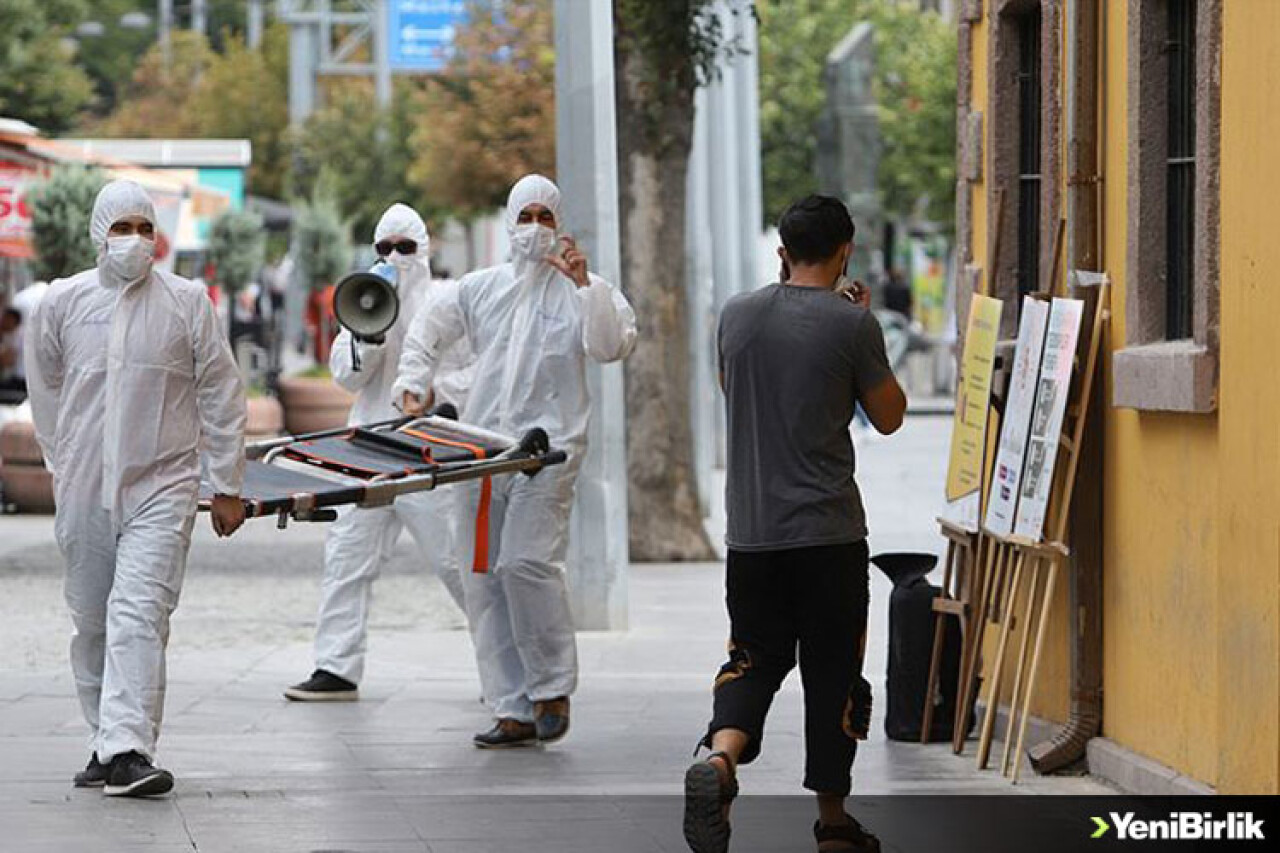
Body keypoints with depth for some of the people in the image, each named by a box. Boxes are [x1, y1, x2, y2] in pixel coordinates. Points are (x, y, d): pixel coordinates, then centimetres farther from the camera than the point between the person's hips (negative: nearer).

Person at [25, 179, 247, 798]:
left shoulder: (186, 302, 1)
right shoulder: (62, 302, 5)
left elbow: (220, 395, 5)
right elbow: (45, 390, 17)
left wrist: (226, 487, 4)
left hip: (162, 486, -3)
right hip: (84, 491, 3)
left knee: (138, 614, -16)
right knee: (92, 623, 9)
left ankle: (127, 750, -22)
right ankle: (107, 743, 21)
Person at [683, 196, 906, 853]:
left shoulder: (737, 314, 3)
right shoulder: (852, 323, -10)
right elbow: (888, 416, 2)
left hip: (751, 530, 3)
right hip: (830, 532, -3)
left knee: (754, 659, 13)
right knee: (833, 674, 8)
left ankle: (720, 756, -17)